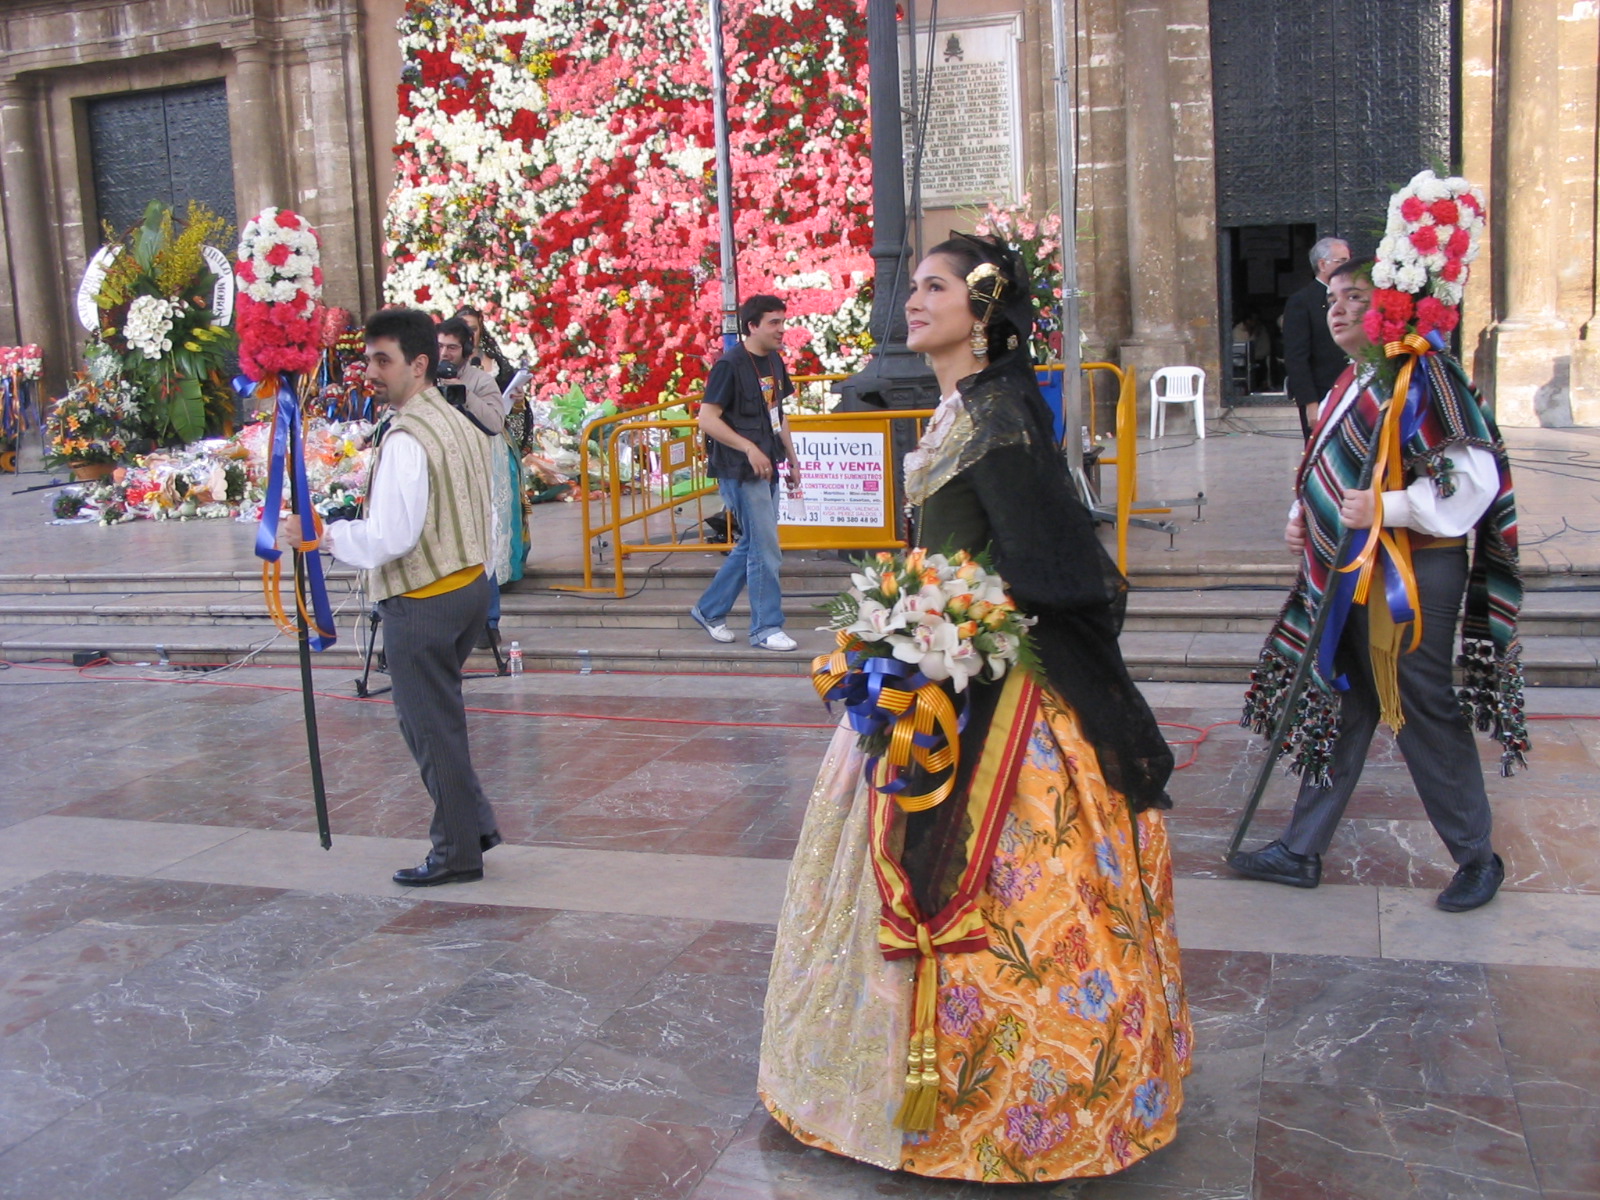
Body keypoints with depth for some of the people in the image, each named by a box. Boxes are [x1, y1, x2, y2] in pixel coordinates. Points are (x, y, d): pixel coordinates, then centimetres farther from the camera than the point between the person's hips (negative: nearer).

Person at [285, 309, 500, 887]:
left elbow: (389, 536, -24)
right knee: (432, 717, 21)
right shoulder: (458, 422, 9)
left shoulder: (404, 438, -20)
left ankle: (458, 852, 15)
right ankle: (474, 822, 27)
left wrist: (321, 535, -12)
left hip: (423, 600, -9)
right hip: (469, 584, 9)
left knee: (431, 725, 4)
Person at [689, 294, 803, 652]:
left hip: (767, 469, 9)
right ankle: (766, 629, 5)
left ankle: (709, 610, 28)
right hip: (740, 471, -9)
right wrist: (748, 448, -26)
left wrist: (792, 460, 20)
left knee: (751, 546, 15)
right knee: (766, 551, -5)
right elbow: (707, 419, -18)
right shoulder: (730, 365, -13)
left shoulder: (774, 362, 12)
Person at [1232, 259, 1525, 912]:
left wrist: (1385, 508, -27)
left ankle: (1477, 856, 22)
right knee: (1338, 708, 13)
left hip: (1412, 579, -8)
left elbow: (1474, 476, -22)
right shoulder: (1351, 380, 13)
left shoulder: (1423, 376, -15)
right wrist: (1303, 514, 5)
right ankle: (1302, 850, 23)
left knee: (1423, 713, 3)